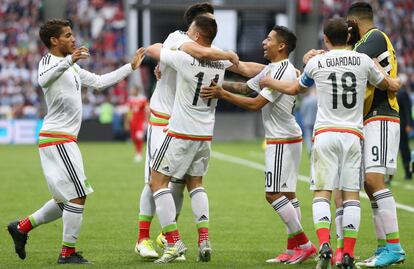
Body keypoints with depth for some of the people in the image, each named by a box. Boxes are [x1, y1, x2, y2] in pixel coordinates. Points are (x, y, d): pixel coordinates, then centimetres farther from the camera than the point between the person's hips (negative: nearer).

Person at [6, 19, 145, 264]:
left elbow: (99, 82, 26)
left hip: (64, 140, 10)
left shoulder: (71, 66, 21)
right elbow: (43, 80, -32)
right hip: (57, 139, -10)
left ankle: (22, 227, 22)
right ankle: (68, 253, -3)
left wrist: (131, 67, 25)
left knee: (66, 200, 15)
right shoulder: (48, 61, -8)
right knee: (77, 196, -9)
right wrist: (69, 61, -45)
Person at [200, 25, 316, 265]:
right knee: (287, 193, 9)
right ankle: (294, 248, 10)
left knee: (274, 194, -10)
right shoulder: (271, 70, 14)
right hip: (285, 139, 10)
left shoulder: (283, 72, -17)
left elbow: (255, 103, -20)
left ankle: (304, 244, -7)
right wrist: (218, 85, 13)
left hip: (283, 140, -10)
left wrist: (222, 94, -18)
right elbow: (245, 87, 24)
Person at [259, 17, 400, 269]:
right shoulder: (363, 61, 4)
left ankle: (324, 245, -20)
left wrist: (270, 82, 42)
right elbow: (387, 85, 21)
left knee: (322, 192, 0)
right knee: (351, 194, 1)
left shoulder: (316, 63, 4)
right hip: (353, 135, 1)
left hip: (325, 133, -1)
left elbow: (295, 89, 23)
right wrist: (396, 83, 45)